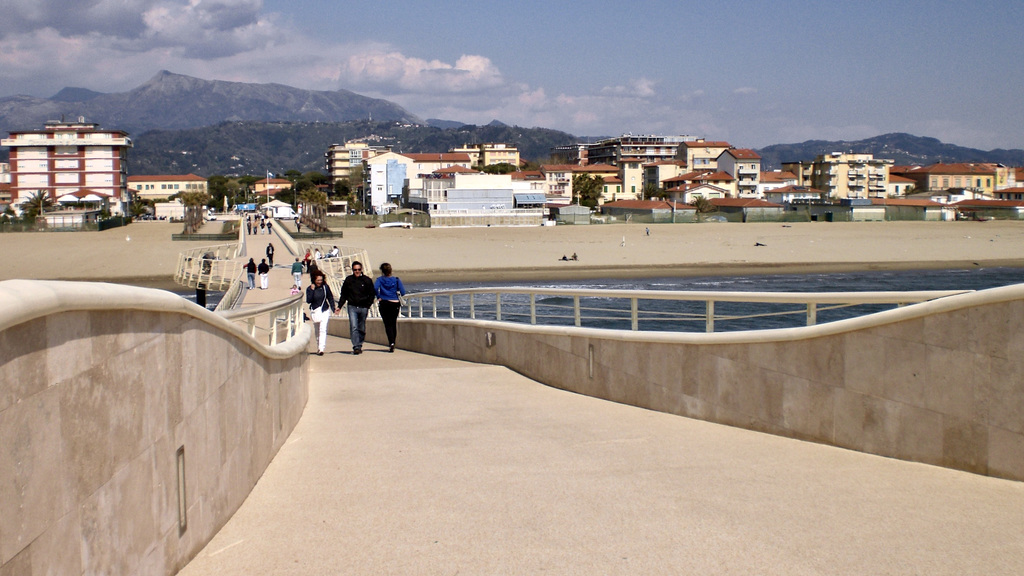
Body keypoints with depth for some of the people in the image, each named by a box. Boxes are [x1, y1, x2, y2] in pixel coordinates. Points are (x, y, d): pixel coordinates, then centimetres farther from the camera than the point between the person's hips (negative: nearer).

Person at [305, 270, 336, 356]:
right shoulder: (309, 289, -4)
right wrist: (312, 290, -20)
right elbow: (308, 301, -14)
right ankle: (318, 348, 26)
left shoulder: (325, 287, -4)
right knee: (317, 331, 12)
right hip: (315, 311, 1)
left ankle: (321, 349, -21)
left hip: (325, 311, -1)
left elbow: (330, 298, 7)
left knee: (323, 329, -15)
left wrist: (333, 308, 1)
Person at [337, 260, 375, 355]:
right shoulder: (348, 280, 5)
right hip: (352, 307, 0)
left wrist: (368, 305, -5)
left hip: (363, 308, 0)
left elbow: (372, 294, 6)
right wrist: (339, 306, 6)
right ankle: (356, 347, -17)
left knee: (362, 329, 8)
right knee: (354, 327, -13)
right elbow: (344, 295, 13)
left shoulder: (367, 280, 2)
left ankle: (359, 346, 22)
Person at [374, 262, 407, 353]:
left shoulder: (380, 279, 0)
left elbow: (375, 288, -19)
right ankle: (392, 344, 22)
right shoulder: (396, 279, 3)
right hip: (395, 303, 2)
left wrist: (378, 297, -5)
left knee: (388, 324, -3)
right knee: (393, 324, 15)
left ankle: (391, 343, -20)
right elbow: (403, 292, -4)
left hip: (384, 304, -2)